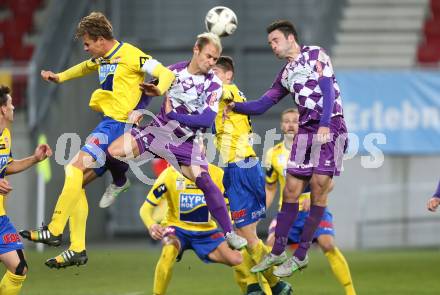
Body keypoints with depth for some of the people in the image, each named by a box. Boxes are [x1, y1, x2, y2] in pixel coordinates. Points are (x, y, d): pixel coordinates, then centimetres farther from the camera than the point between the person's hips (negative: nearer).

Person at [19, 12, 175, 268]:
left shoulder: (130, 55, -11)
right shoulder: (102, 58, 16)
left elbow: (167, 73, -18)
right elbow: (86, 68, 41)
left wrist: (158, 89, -38)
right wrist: (59, 77, 38)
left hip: (119, 123, -9)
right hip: (108, 124, 9)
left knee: (75, 167, -21)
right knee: (77, 181, 5)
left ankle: (54, 231, -22)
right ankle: (77, 249, 5)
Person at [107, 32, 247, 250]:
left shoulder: (213, 84, -9)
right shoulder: (175, 70, 1)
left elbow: (207, 120, -19)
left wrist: (173, 114, -18)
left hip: (184, 140, -3)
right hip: (158, 130, 3)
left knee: (204, 180, -21)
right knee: (112, 151, -11)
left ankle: (229, 233, -13)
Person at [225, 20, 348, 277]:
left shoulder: (315, 55, 0)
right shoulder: (286, 75, 20)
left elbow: (327, 89, -11)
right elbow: (261, 106, 20)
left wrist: (324, 125, -22)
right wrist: (235, 106, 4)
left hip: (330, 127, -6)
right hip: (306, 130, 7)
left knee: (319, 189, -7)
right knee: (291, 191, 2)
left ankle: (301, 255, -4)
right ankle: (278, 252, 8)